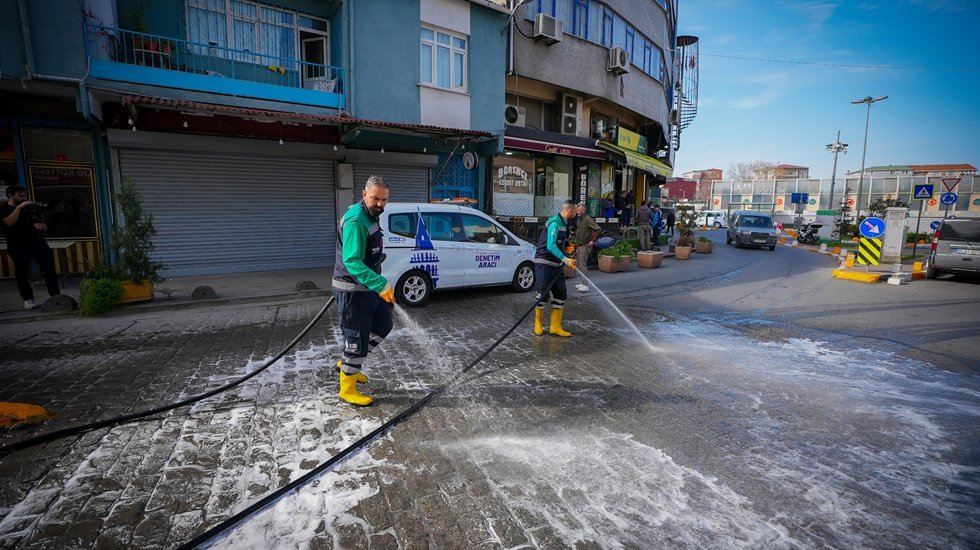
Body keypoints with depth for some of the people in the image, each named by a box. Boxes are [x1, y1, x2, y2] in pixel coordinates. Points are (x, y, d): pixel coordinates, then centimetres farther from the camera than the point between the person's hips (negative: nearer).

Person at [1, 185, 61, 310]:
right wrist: (19, 207, -21)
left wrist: (42, 226, -5)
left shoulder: (33, 207, 15)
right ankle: (28, 300, 7)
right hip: (18, 247, -3)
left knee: (50, 269, -2)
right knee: (22, 274, 2)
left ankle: (56, 297, 0)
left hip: (39, 243, 3)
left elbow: (44, 226, 18)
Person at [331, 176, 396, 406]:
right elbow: (352, 262, -31)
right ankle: (347, 389, 17)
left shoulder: (369, 216, 10)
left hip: (368, 287, 10)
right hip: (354, 290, -10)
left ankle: (347, 364, 35)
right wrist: (381, 285, -38)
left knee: (383, 325, 20)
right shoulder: (356, 221, -23)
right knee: (357, 337, -1)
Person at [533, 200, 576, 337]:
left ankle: (555, 327, 15)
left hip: (556, 264, 10)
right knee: (542, 294, -3)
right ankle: (538, 324, 17)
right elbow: (550, 246, -25)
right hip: (544, 263, -9)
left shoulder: (564, 223, 13)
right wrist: (566, 260, -28)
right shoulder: (554, 222, -16)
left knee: (560, 294, 8)